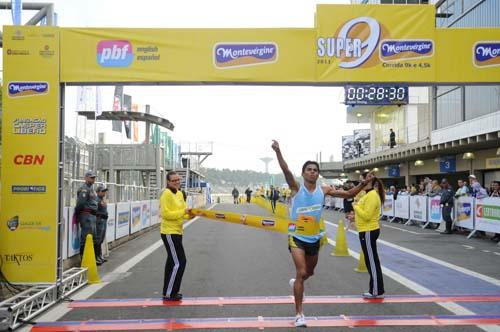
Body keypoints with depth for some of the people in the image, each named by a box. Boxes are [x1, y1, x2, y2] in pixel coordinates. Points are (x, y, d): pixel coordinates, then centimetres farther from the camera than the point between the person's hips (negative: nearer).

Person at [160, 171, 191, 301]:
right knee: (179, 262, -9)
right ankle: (169, 294, 1)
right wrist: (183, 212, -21)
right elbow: (165, 214, -22)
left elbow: (183, 212, 12)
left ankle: (168, 292, 29)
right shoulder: (166, 194, -15)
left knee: (172, 262, 17)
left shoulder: (179, 193, 11)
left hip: (177, 232, 10)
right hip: (170, 233, -10)